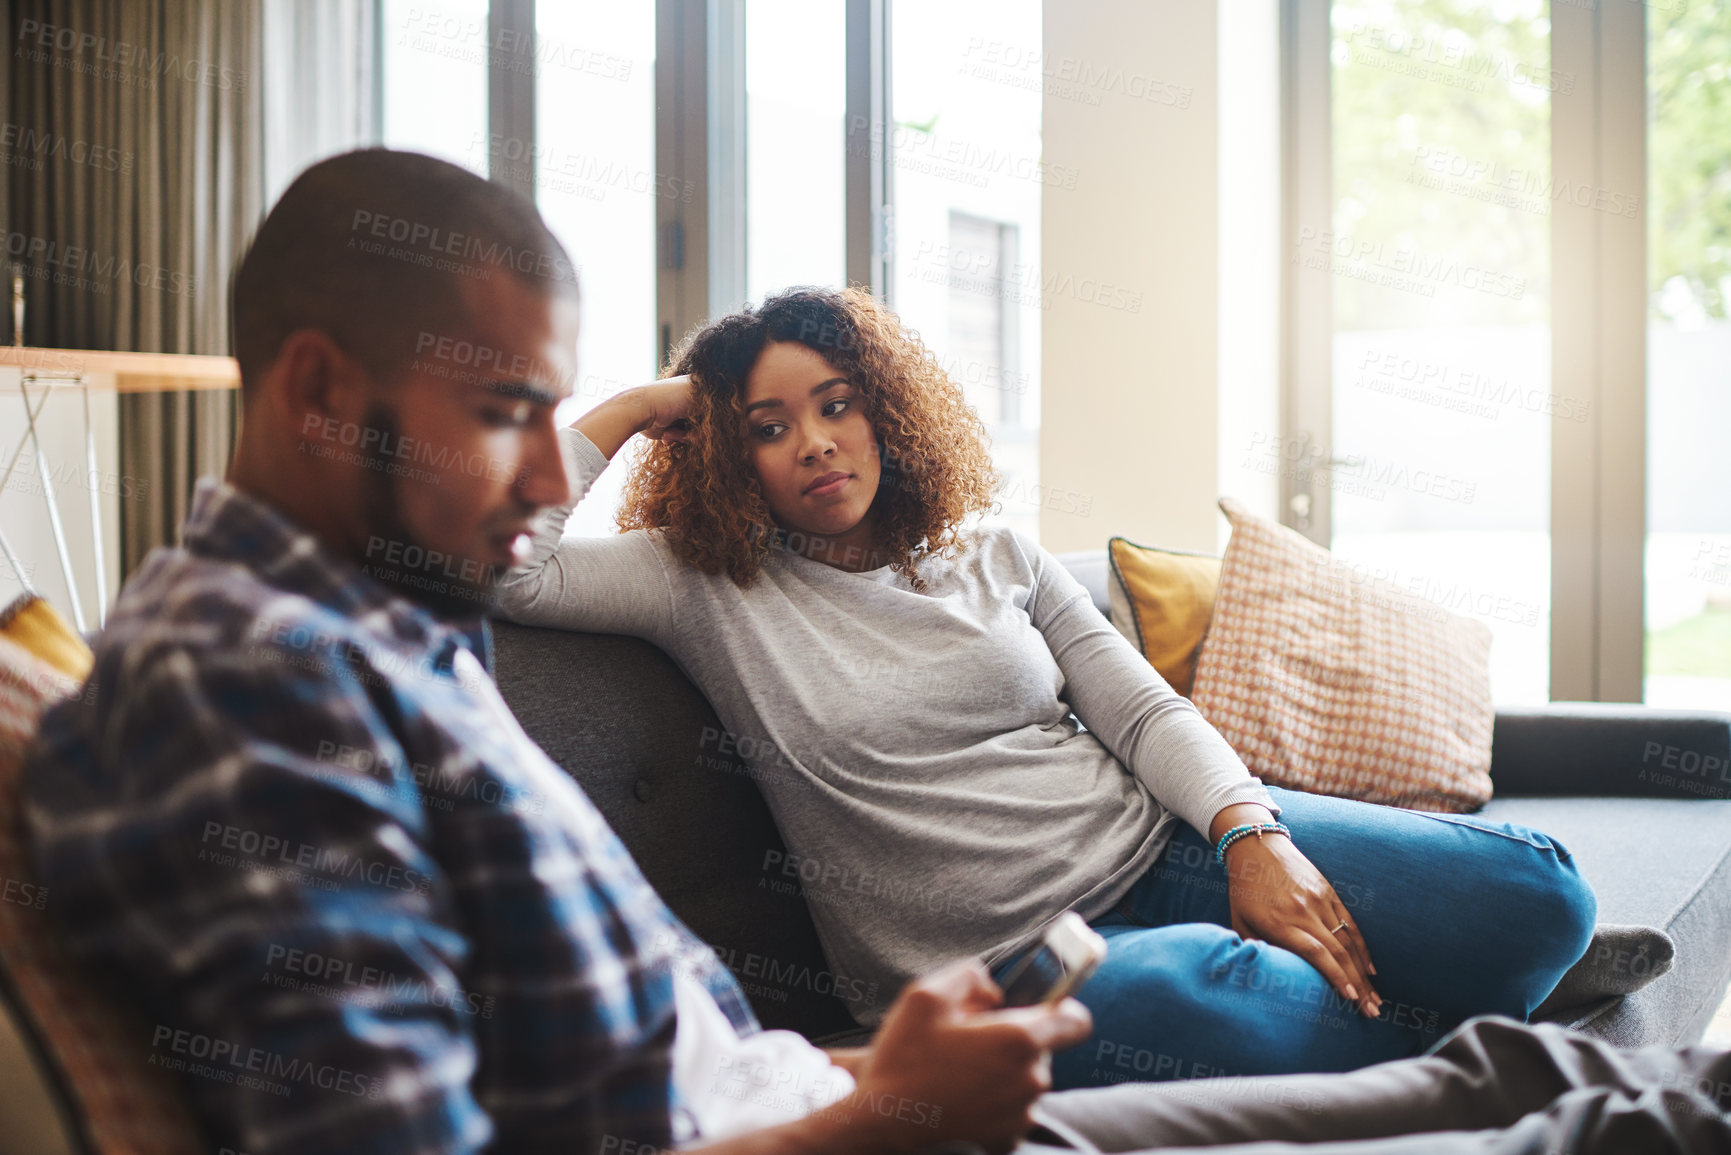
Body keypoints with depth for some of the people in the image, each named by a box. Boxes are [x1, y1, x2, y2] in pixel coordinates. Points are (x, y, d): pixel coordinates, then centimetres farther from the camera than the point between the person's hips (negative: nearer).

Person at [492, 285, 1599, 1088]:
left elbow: (1145, 711, 7)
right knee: (1180, 987, -42)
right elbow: (509, 564, -11)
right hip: (1002, 959, -4)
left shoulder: (997, 557, 13)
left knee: (1528, 889, -14)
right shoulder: (709, 590, 2)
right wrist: (630, 410, -1)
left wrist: (1254, 839, -11)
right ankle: (1445, 1055, -15)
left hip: (1156, 845, 4)